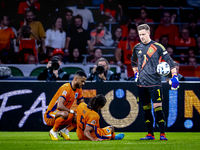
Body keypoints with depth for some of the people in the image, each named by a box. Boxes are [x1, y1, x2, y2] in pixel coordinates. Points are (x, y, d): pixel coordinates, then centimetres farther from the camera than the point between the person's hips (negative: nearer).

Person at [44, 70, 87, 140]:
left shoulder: (78, 89, 3)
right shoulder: (66, 88, -24)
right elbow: (59, 106, -37)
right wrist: (72, 112, -31)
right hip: (50, 116, -8)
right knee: (64, 114, -40)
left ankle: (65, 131, 3)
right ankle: (53, 131, -15)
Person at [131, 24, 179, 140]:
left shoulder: (157, 47, -4)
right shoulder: (137, 48, 11)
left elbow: (169, 61, -4)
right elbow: (134, 62, 31)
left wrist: (174, 76, -10)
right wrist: (135, 73, 19)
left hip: (154, 83, -5)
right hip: (141, 83, 5)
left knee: (157, 107, -10)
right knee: (146, 109, 8)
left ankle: (162, 134, -6)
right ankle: (150, 134, 14)